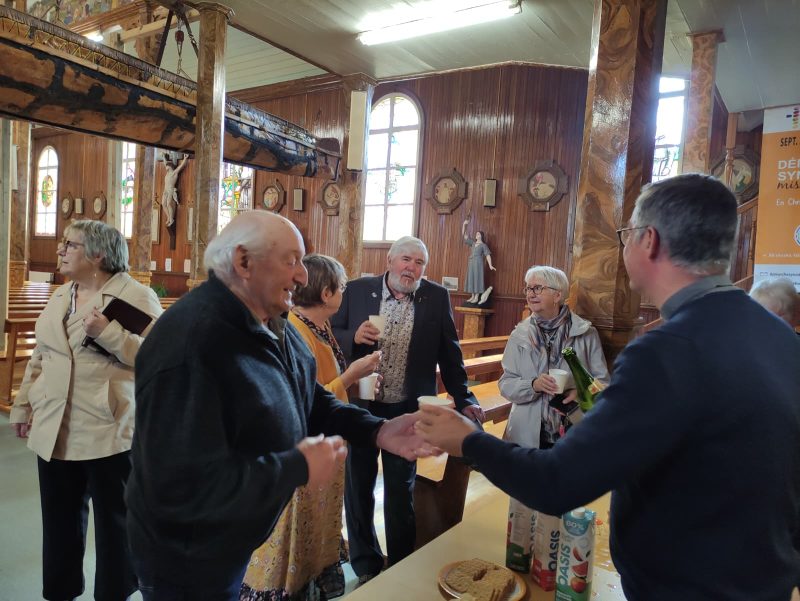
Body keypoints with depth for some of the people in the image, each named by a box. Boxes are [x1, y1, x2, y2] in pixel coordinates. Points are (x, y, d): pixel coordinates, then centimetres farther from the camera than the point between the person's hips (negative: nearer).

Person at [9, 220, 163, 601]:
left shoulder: (137, 296, -10)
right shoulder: (60, 296, 13)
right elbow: (40, 357, 19)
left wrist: (107, 332, -26)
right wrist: (23, 406, 19)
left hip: (109, 431, -6)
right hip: (54, 430, 7)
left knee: (115, 522, 9)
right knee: (60, 520, 19)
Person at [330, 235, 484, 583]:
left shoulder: (437, 298, -3)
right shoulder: (357, 290, -5)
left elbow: (449, 353, 2)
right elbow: (332, 334, 0)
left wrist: (463, 399, -1)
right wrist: (354, 337, -21)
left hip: (407, 411, 0)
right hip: (358, 406, 1)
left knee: (401, 491, 15)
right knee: (358, 487, 14)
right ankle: (365, 565, 36)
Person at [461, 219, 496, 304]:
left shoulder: (483, 245, 0)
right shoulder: (473, 243, 15)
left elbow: (488, 255, -7)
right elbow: (464, 235, 13)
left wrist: (490, 265, -19)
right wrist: (464, 225, 3)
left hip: (478, 263, -6)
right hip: (471, 263, 6)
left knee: (477, 278, -7)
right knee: (471, 278, 5)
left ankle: (477, 297, -6)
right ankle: (473, 296, 10)